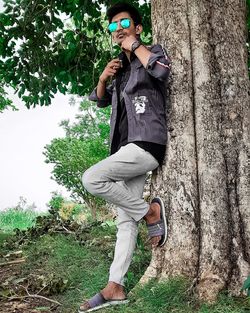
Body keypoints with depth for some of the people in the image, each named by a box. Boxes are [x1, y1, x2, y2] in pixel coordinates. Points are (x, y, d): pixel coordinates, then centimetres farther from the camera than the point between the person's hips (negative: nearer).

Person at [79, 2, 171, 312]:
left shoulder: (152, 52, 4)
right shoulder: (122, 66, 23)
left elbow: (162, 70, -21)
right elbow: (100, 100, 30)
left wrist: (134, 45, -6)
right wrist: (103, 78, 10)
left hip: (146, 144, -7)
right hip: (128, 149, 8)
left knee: (91, 178, -22)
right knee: (125, 218, 3)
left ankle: (150, 211, -6)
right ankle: (115, 287, 6)